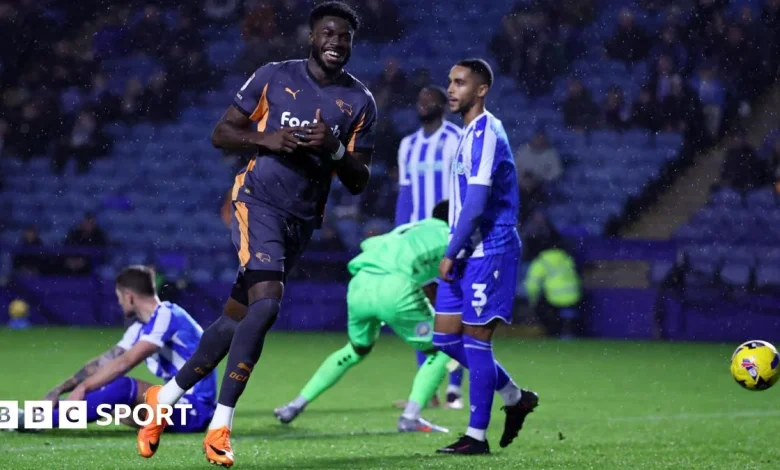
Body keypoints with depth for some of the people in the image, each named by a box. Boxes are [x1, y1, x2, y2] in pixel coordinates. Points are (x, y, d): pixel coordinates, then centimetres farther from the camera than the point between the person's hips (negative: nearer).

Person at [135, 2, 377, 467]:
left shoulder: (361, 103, 6)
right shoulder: (274, 77, 1)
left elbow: (359, 182, 7)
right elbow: (222, 133, 4)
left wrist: (335, 149, -13)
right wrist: (267, 139, -14)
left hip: (303, 221, 4)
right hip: (258, 201, -4)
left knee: (239, 318, 8)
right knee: (266, 303, -23)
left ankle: (166, 397, 26)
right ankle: (220, 428, -19)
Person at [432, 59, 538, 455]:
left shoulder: (485, 133, -16)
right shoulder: (471, 132, 16)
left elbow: (476, 206, -21)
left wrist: (451, 253, -15)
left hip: (487, 252, -10)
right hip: (466, 254, 10)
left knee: (476, 341, -4)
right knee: (446, 339, 10)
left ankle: (476, 436, 3)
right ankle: (515, 397, 25)